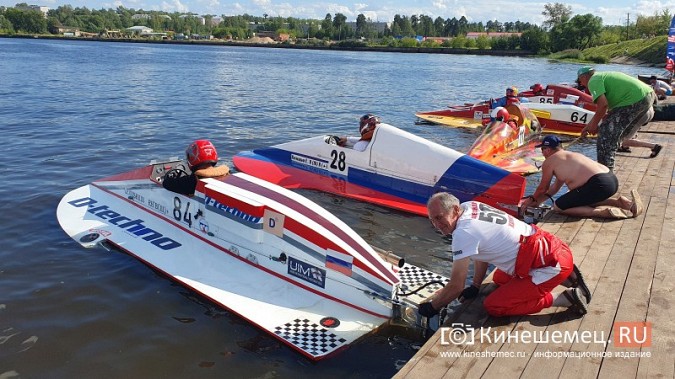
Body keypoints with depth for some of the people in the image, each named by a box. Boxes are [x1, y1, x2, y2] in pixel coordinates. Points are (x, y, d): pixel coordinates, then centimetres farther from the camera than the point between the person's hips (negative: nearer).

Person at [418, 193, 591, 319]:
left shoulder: (463, 233, -20)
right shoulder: (470, 206, 5)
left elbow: (456, 286, -15)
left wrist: (431, 307, -1)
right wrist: (475, 287, 19)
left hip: (551, 263, -10)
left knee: (493, 306, -11)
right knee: (499, 279, 27)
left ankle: (565, 298, -5)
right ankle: (566, 278, 20)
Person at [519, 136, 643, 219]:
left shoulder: (549, 161, 2)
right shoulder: (567, 156, 29)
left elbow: (543, 188, 13)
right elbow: (555, 187, 34)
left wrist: (532, 199, 32)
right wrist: (537, 201, 38)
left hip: (599, 184, -10)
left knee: (558, 207, -1)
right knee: (583, 199, 35)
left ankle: (605, 212, -12)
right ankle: (621, 202, 14)